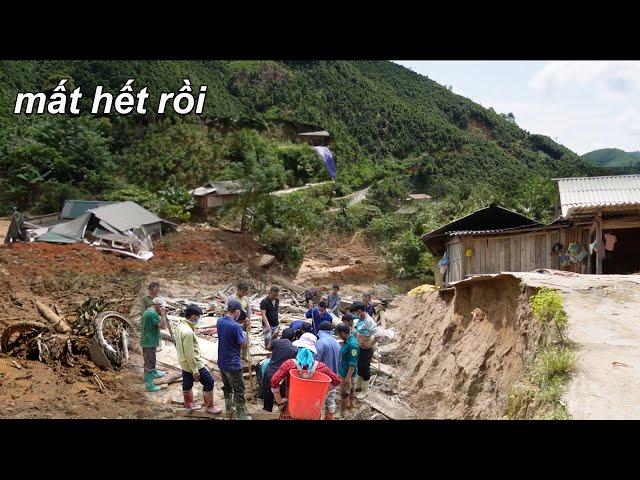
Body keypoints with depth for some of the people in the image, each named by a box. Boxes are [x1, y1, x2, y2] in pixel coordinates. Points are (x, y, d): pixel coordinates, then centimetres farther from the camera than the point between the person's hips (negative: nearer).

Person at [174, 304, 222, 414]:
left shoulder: (179, 326, 0)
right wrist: (195, 371, -20)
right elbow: (190, 354, -27)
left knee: (187, 384, 22)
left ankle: (189, 405, 38)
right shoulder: (188, 332, -30)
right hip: (193, 364, -9)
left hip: (184, 364, 9)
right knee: (209, 381, 4)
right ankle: (209, 406, 14)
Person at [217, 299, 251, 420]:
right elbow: (244, 345, -15)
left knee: (227, 386, 25)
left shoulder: (219, 321, -2)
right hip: (233, 364, -8)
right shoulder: (235, 326, -25)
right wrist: (245, 333, 0)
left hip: (222, 362, 8)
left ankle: (228, 407, 40)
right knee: (239, 391, 5)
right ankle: (241, 415, 13)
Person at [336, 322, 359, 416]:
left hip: (347, 373, -9)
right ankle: (351, 404, 44)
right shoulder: (347, 340, 0)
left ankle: (341, 413, 14)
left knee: (344, 393, 3)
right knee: (351, 388, 26)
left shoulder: (352, 344, -30)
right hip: (344, 371, 9)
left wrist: (348, 377, -25)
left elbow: (353, 363, -27)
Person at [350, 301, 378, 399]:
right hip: (358, 348, 8)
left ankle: (365, 390, 22)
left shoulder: (369, 321, -26)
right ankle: (358, 385, 42)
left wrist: (371, 344, -23)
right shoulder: (360, 320, 1)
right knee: (359, 367, 23)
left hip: (366, 350, -8)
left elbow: (378, 334, -33)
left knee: (365, 369, 6)